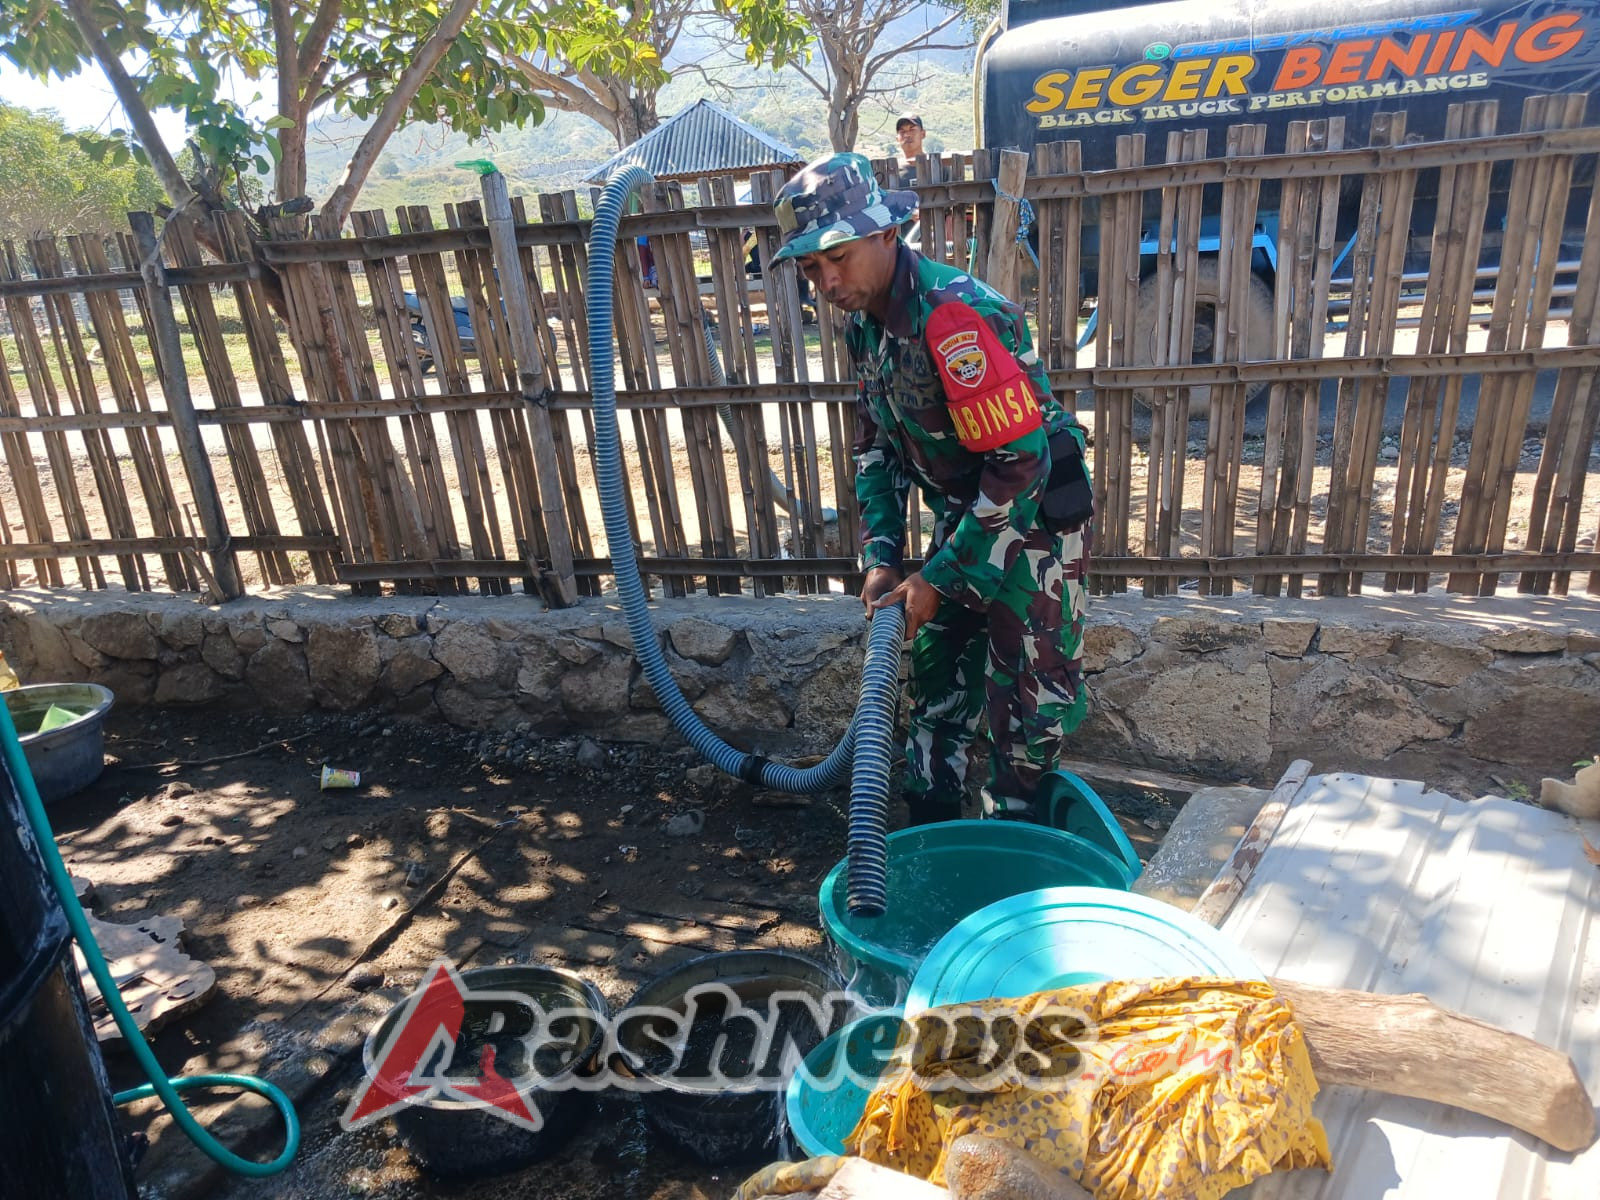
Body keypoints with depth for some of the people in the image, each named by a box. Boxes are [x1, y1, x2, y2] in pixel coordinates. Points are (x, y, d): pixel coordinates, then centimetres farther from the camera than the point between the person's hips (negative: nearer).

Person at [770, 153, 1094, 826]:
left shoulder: (956, 314, -27)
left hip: (1032, 522, -8)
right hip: (961, 520, 9)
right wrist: (881, 557, -3)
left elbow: (1019, 462, -29)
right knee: (937, 680, 15)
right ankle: (932, 839, 31)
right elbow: (877, 449, 9)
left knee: (1025, 708, 0)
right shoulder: (866, 323, 2)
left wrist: (936, 577, -22)